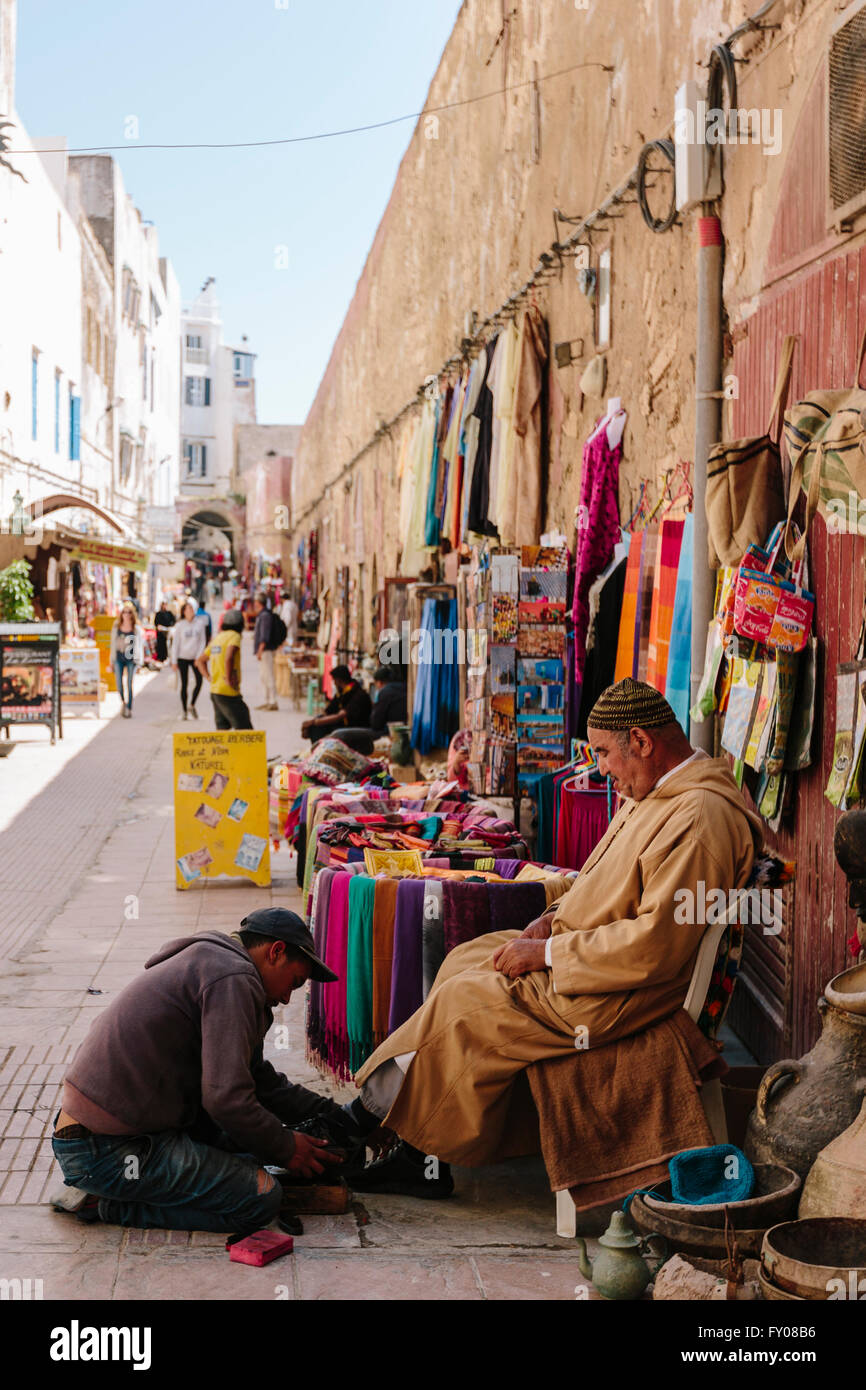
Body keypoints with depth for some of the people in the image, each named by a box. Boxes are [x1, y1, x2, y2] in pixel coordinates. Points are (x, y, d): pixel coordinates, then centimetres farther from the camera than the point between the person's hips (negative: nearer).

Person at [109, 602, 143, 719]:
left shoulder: (136, 628, -2)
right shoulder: (116, 627, 4)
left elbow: (140, 644, 2)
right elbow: (113, 644, 10)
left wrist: (139, 660, -3)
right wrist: (112, 660, 9)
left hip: (131, 659, -2)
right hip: (119, 658, 2)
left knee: (129, 684, -3)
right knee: (119, 684, 2)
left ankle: (129, 709, 6)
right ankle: (123, 701, 30)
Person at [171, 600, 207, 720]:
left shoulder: (199, 624, 0)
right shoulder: (180, 625, -4)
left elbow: (202, 641, 3)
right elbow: (175, 643, -1)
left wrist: (199, 657, -5)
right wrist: (174, 661, -3)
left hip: (195, 657, 2)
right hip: (183, 657, -2)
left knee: (199, 681, -8)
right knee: (184, 684, 2)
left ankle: (192, 705, 10)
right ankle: (184, 711, 9)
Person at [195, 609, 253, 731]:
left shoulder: (218, 638, 15)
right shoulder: (234, 636, -9)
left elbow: (199, 661, 24)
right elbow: (228, 657, -29)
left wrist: (209, 678, 15)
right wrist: (229, 678, -19)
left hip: (215, 692, 8)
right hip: (228, 693, -8)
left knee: (222, 728, 11)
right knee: (245, 729, -5)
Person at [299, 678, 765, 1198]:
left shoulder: (702, 817, -25)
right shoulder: (655, 794, 9)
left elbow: (656, 946, -28)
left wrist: (547, 953, -21)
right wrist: (556, 917, 4)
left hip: (621, 994, -11)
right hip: (582, 950, 11)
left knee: (466, 1002, -12)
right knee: (466, 961, 5)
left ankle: (373, 1113, 11)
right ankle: (424, 1156, 4)